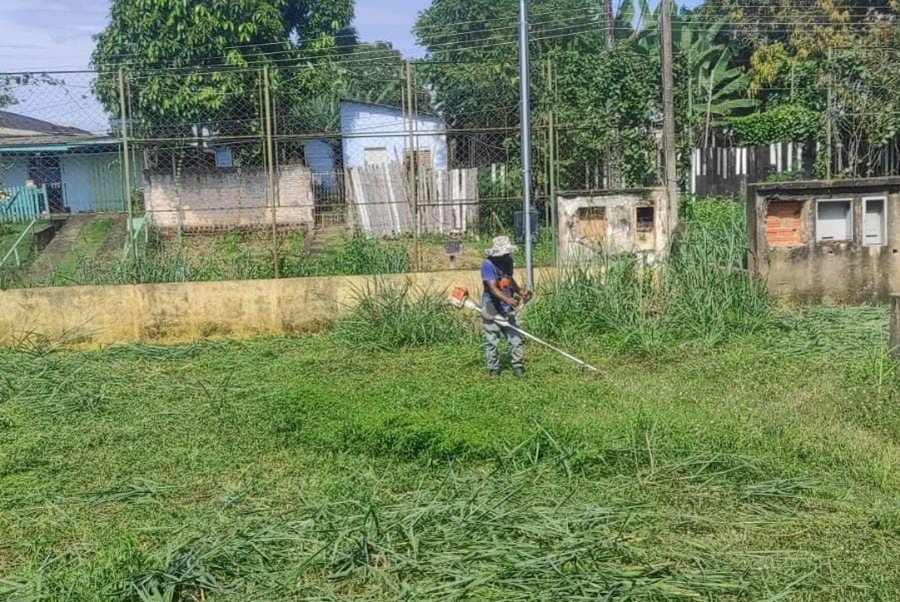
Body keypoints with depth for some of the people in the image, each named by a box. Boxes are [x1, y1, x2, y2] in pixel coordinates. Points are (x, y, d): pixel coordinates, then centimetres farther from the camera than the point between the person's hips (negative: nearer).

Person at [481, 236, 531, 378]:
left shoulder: (508, 261, 2)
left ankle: (518, 366, 13)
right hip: (491, 309, -6)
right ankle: (493, 369, 17)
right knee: (492, 341, 5)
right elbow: (493, 288, -29)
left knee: (515, 338, 4)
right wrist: (508, 299, -43)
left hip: (506, 309, 6)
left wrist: (520, 291, 5)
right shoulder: (488, 265, -20)